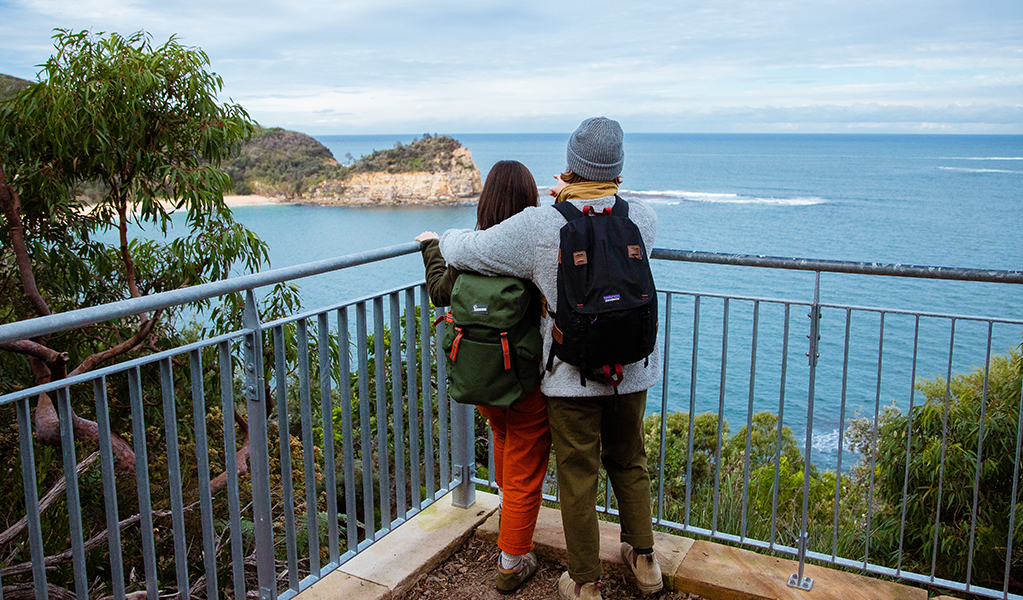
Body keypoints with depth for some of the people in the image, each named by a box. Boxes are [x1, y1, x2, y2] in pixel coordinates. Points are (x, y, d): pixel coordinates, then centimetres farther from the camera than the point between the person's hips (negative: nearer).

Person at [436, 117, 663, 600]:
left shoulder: (538, 227, -17)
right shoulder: (641, 218, -7)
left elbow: (465, 252, -8)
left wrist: (447, 237, 14)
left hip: (570, 375, -3)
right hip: (632, 368, 4)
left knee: (577, 477, 10)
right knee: (629, 463, 23)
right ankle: (643, 560, 36)